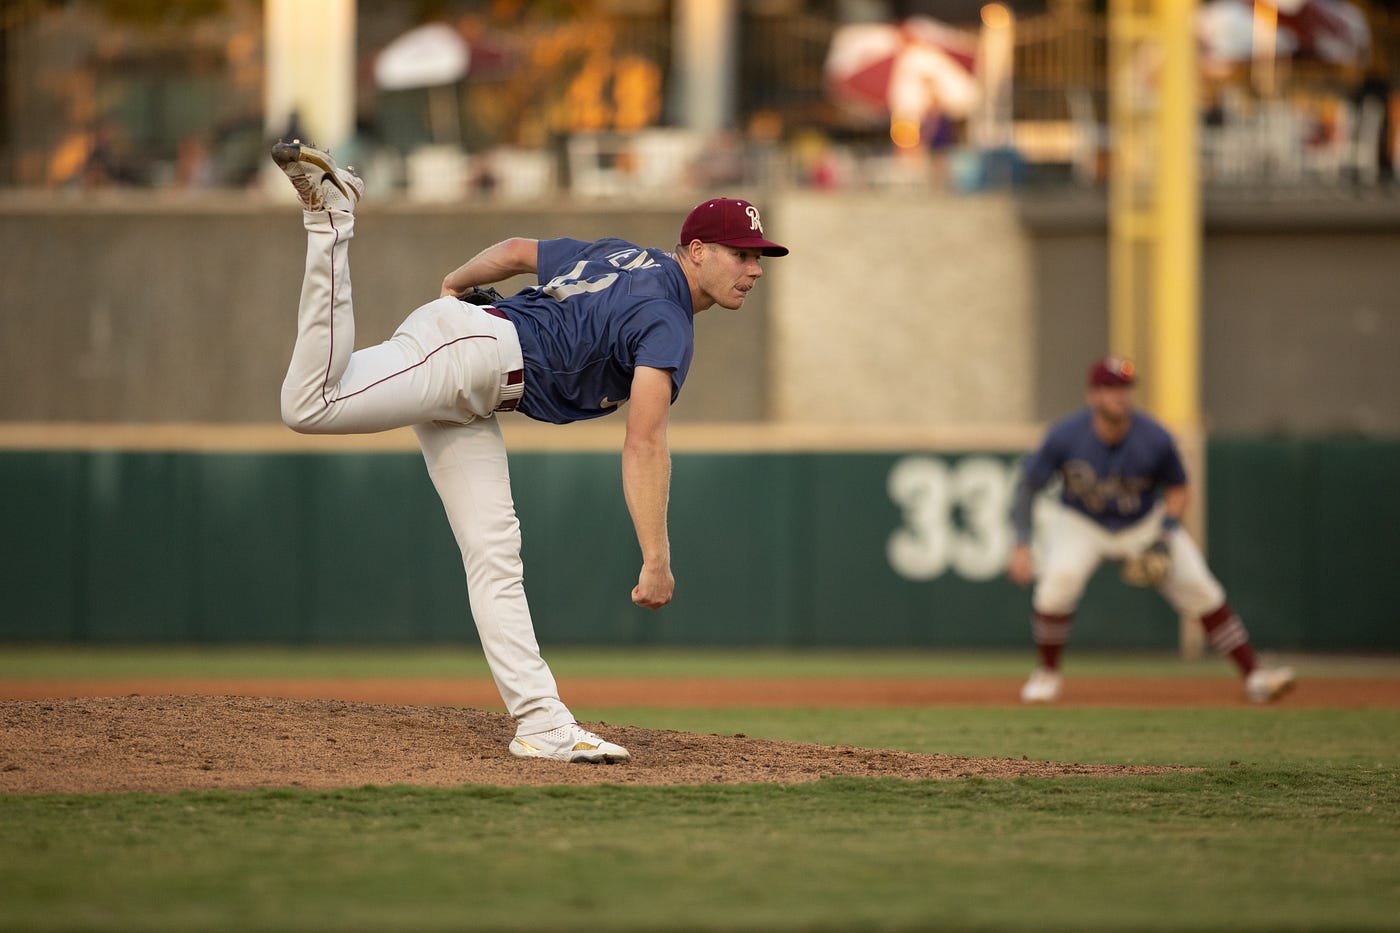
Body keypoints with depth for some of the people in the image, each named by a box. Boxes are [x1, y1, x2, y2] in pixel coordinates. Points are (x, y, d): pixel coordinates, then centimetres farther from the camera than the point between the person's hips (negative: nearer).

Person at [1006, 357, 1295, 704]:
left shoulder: (1155, 439, -22)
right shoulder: (1065, 436, -24)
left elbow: (1178, 490, -3)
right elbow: (1027, 486, -13)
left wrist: (1165, 534, -19)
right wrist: (1021, 544, -23)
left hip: (1146, 524, 1)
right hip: (1081, 525, -1)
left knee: (1199, 587, -12)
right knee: (1060, 576, -30)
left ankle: (1253, 676, -3)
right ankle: (1047, 674, -9)